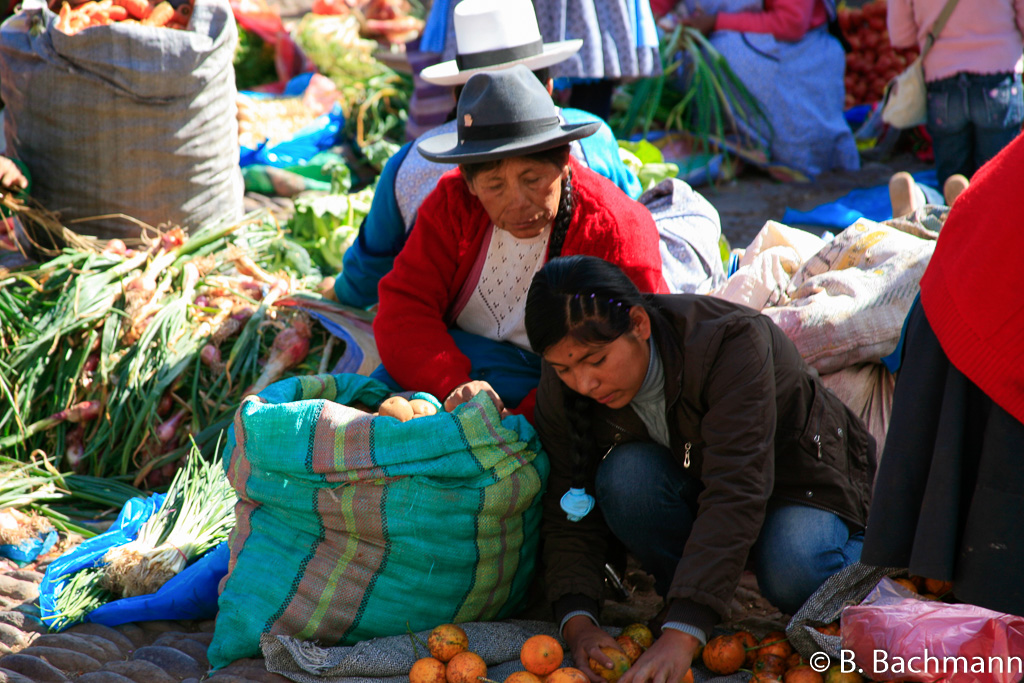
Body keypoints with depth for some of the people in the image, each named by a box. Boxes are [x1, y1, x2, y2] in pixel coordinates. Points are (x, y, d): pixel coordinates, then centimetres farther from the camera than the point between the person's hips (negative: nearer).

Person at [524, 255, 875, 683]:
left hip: (801, 478, -3)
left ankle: (863, 556, 0)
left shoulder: (731, 342, -36)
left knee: (793, 574, -36)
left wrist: (682, 635, -54)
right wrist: (577, 622, -35)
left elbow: (736, 492, -45)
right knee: (625, 474, -31)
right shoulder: (562, 387, -20)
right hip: (685, 480, 3)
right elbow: (569, 510, -16)